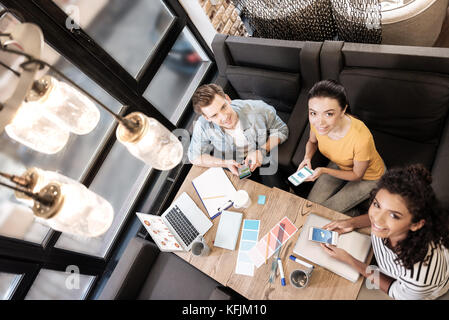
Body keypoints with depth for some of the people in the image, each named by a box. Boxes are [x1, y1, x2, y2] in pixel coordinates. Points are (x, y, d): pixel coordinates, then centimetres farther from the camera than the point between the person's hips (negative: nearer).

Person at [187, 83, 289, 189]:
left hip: (262, 165, -1)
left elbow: (281, 130, -6)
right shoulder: (202, 126, -24)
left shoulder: (257, 109, -23)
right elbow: (195, 157, -8)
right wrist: (226, 163, -22)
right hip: (231, 172, 1)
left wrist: (262, 151, -23)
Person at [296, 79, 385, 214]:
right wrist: (307, 157, -20)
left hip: (369, 176, -4)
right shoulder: (316, 122, -26)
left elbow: (357, 175, -21)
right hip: (339, 165, 5)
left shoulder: (361, 137, -41)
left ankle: (355, 216, 21)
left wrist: (323, 171, -31)